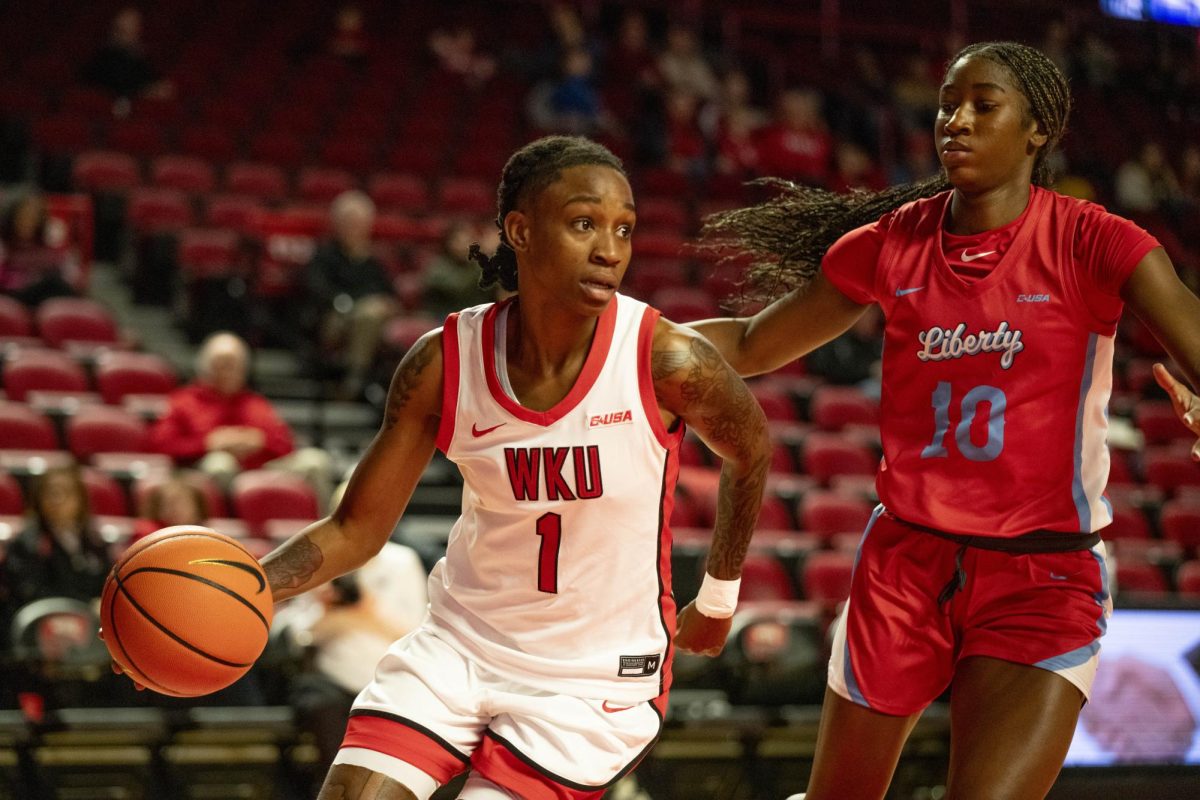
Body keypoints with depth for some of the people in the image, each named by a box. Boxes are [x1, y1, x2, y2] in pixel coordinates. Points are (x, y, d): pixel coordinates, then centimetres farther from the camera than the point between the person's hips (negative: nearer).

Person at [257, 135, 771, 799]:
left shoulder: (667, 362, -18)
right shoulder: (444, 362, -11)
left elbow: (749, 452, 5)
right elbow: (356, 531, -3)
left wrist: (719, 598, 16)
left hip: (596, 676, -2)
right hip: (461, 644, 2)